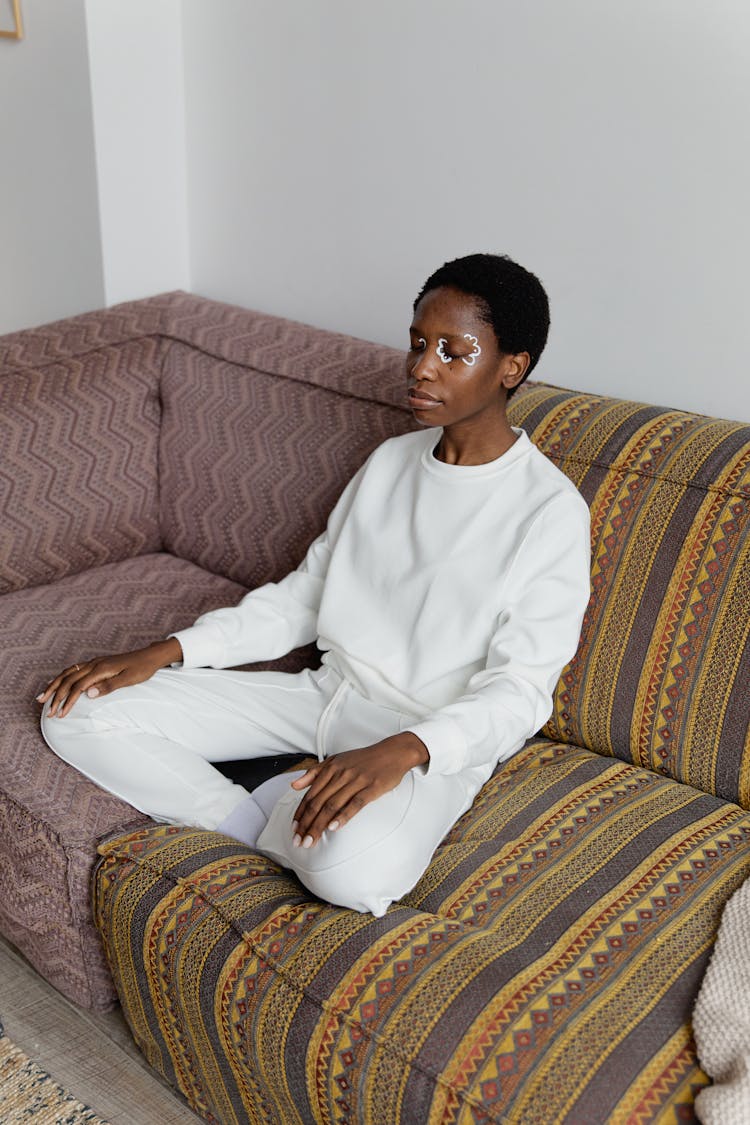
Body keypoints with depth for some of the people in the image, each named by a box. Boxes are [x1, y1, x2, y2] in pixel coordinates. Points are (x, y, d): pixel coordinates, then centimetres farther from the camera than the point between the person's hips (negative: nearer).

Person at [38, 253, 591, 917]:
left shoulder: (551, 511, -12)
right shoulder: (391, 461, 9)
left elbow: (518, 693, -16)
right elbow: (303, 596, 12)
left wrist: (399, 751, -35)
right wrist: (166, 651, -1)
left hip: (437, 737, -6)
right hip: (330, 692, 6)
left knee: (352, 871, -40)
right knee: (78, 716, -7)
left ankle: (264, 808, -6)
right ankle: (275, 841, -9)